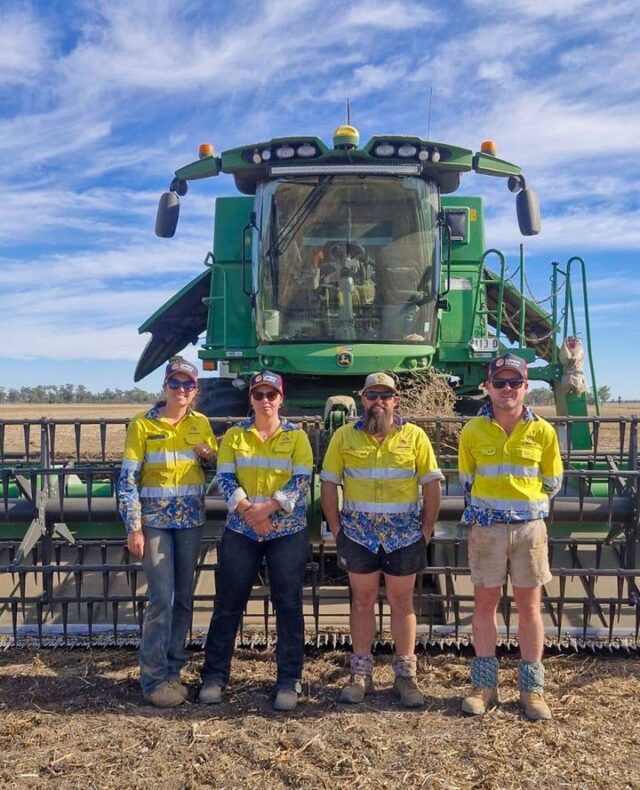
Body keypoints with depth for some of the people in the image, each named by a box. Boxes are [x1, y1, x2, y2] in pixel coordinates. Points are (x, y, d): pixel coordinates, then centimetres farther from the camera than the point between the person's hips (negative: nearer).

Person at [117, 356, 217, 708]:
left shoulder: (201, 423, 6)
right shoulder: (142, 425, -5)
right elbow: (127, 479, -7)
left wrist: (209, 454, -7)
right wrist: (134, 527, -12)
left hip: (191, 521, 4)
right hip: (155, 521, -4)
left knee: (184, 597, 9)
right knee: (161, 597, -7)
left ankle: (172, 669, 22)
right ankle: (154, 678, 5)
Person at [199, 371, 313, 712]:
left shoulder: (296, 436, 3)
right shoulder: (234, 435, 6)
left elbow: (301, 480, -7)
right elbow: (225, 479, -2)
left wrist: (266, 508, -19)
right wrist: (247, 512, -17)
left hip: (288, 532, -1)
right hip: (240, 532, 1)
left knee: (288, 606, 3)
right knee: (228, 605, 6)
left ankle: (289, 681, 15)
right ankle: (215, 676, 20)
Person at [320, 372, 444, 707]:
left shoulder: (415, 436, 0)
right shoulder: (344, 436, 1)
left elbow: (431, 485, 2)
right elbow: (329, 484, 3)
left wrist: (426, 530, -1)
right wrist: (336, 529, -1)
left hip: (404, 536, 0)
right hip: (358, 535, 1)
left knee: (402, 602, 9)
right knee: (362, 600, 10)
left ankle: (405, 674, 20)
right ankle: (360, 673, 22)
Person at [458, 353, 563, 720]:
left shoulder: (543, 431, -4)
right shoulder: (473, 431, -4)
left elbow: (553, 483, 8)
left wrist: (526, 506, 11)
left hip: (529, 527, 0)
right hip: (486, 528, 0)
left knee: (529, 607, 7)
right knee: (485, 604, 7)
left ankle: (532, 688, 19)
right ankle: (485, 684, 20)